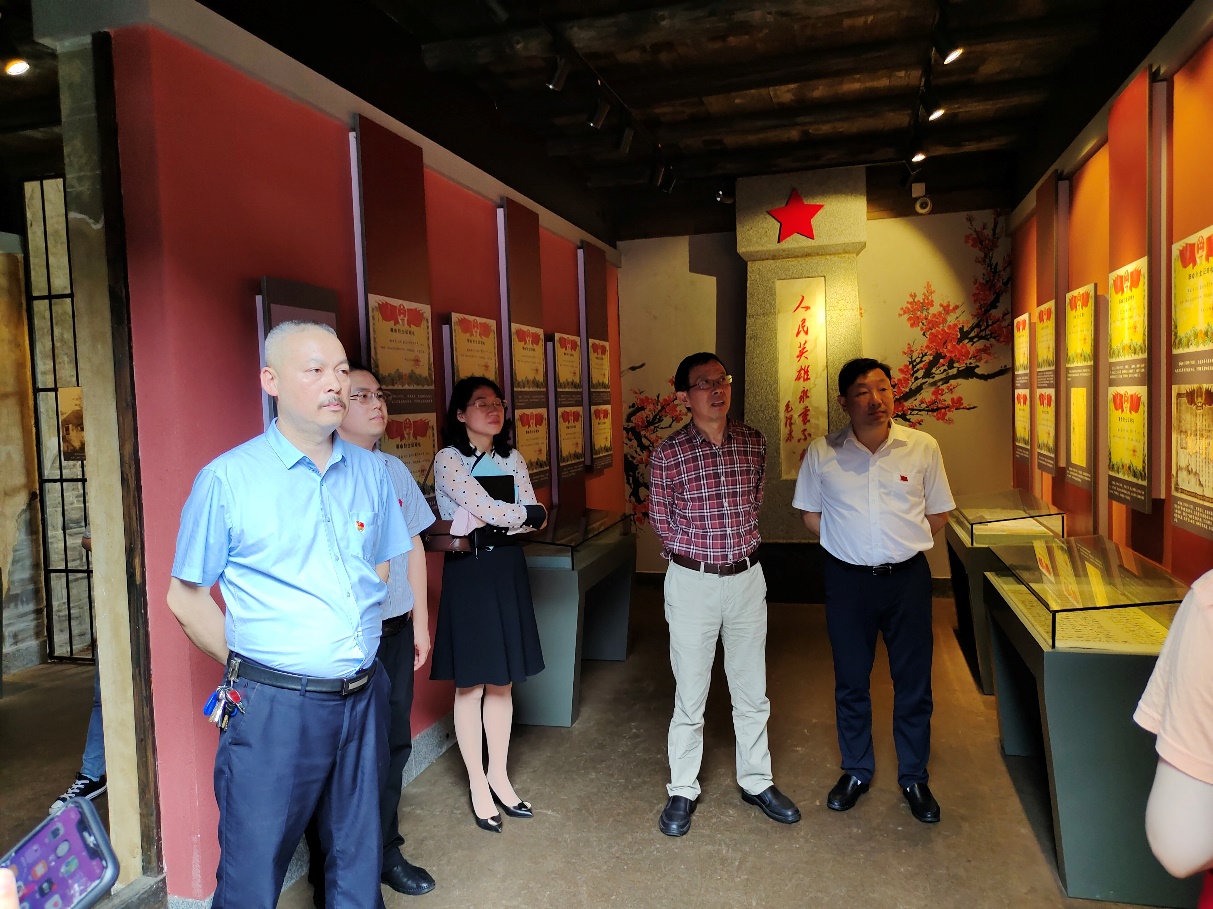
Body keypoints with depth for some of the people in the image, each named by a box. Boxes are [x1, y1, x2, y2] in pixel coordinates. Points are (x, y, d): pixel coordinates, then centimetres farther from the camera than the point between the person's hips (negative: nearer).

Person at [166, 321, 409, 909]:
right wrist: (251, 666, -2)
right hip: (273, 705, -3)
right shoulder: (226, 479, -8)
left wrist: (353, 645, 10)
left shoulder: (371, 471, 4)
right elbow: (185, 596, -2)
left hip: (363, 697, 4)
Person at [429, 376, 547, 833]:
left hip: (508, 571, 5)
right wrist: (529, 514, -3)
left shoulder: (512, 459, 10)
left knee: (502, 682, 13)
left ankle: (499, 775, 27)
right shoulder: (448, 459, -8)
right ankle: (479, 787, 18)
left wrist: (493, 518, -15)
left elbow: (534, 519, 1)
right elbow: (487, 510, -18)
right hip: (468, 573, -5)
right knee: (471, 685, 4)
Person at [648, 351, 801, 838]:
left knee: (752, 690, 15)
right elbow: (661, 521, 1)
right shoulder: (668, 454, -11)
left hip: (747, 577, 3)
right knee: (690, 693, 8)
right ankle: (682, 791, 26)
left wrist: (735, 541, 9)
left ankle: (756, 781, 35)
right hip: (692, 582, -3)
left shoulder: (753, 442, 0)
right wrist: (701, 549, 4)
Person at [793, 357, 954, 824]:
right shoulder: (821, 453, -6)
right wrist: (851, 544, 2)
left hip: (907, 577, 0)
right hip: (848, 579, 0)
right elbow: (811, 514, 7)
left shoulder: (923, 447, -6)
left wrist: (902, 544, 2)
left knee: (913, 682, 10)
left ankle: (914, 777, 31)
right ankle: (856, 771, 33)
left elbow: (937, 513, 6)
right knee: (850, 681, 13)